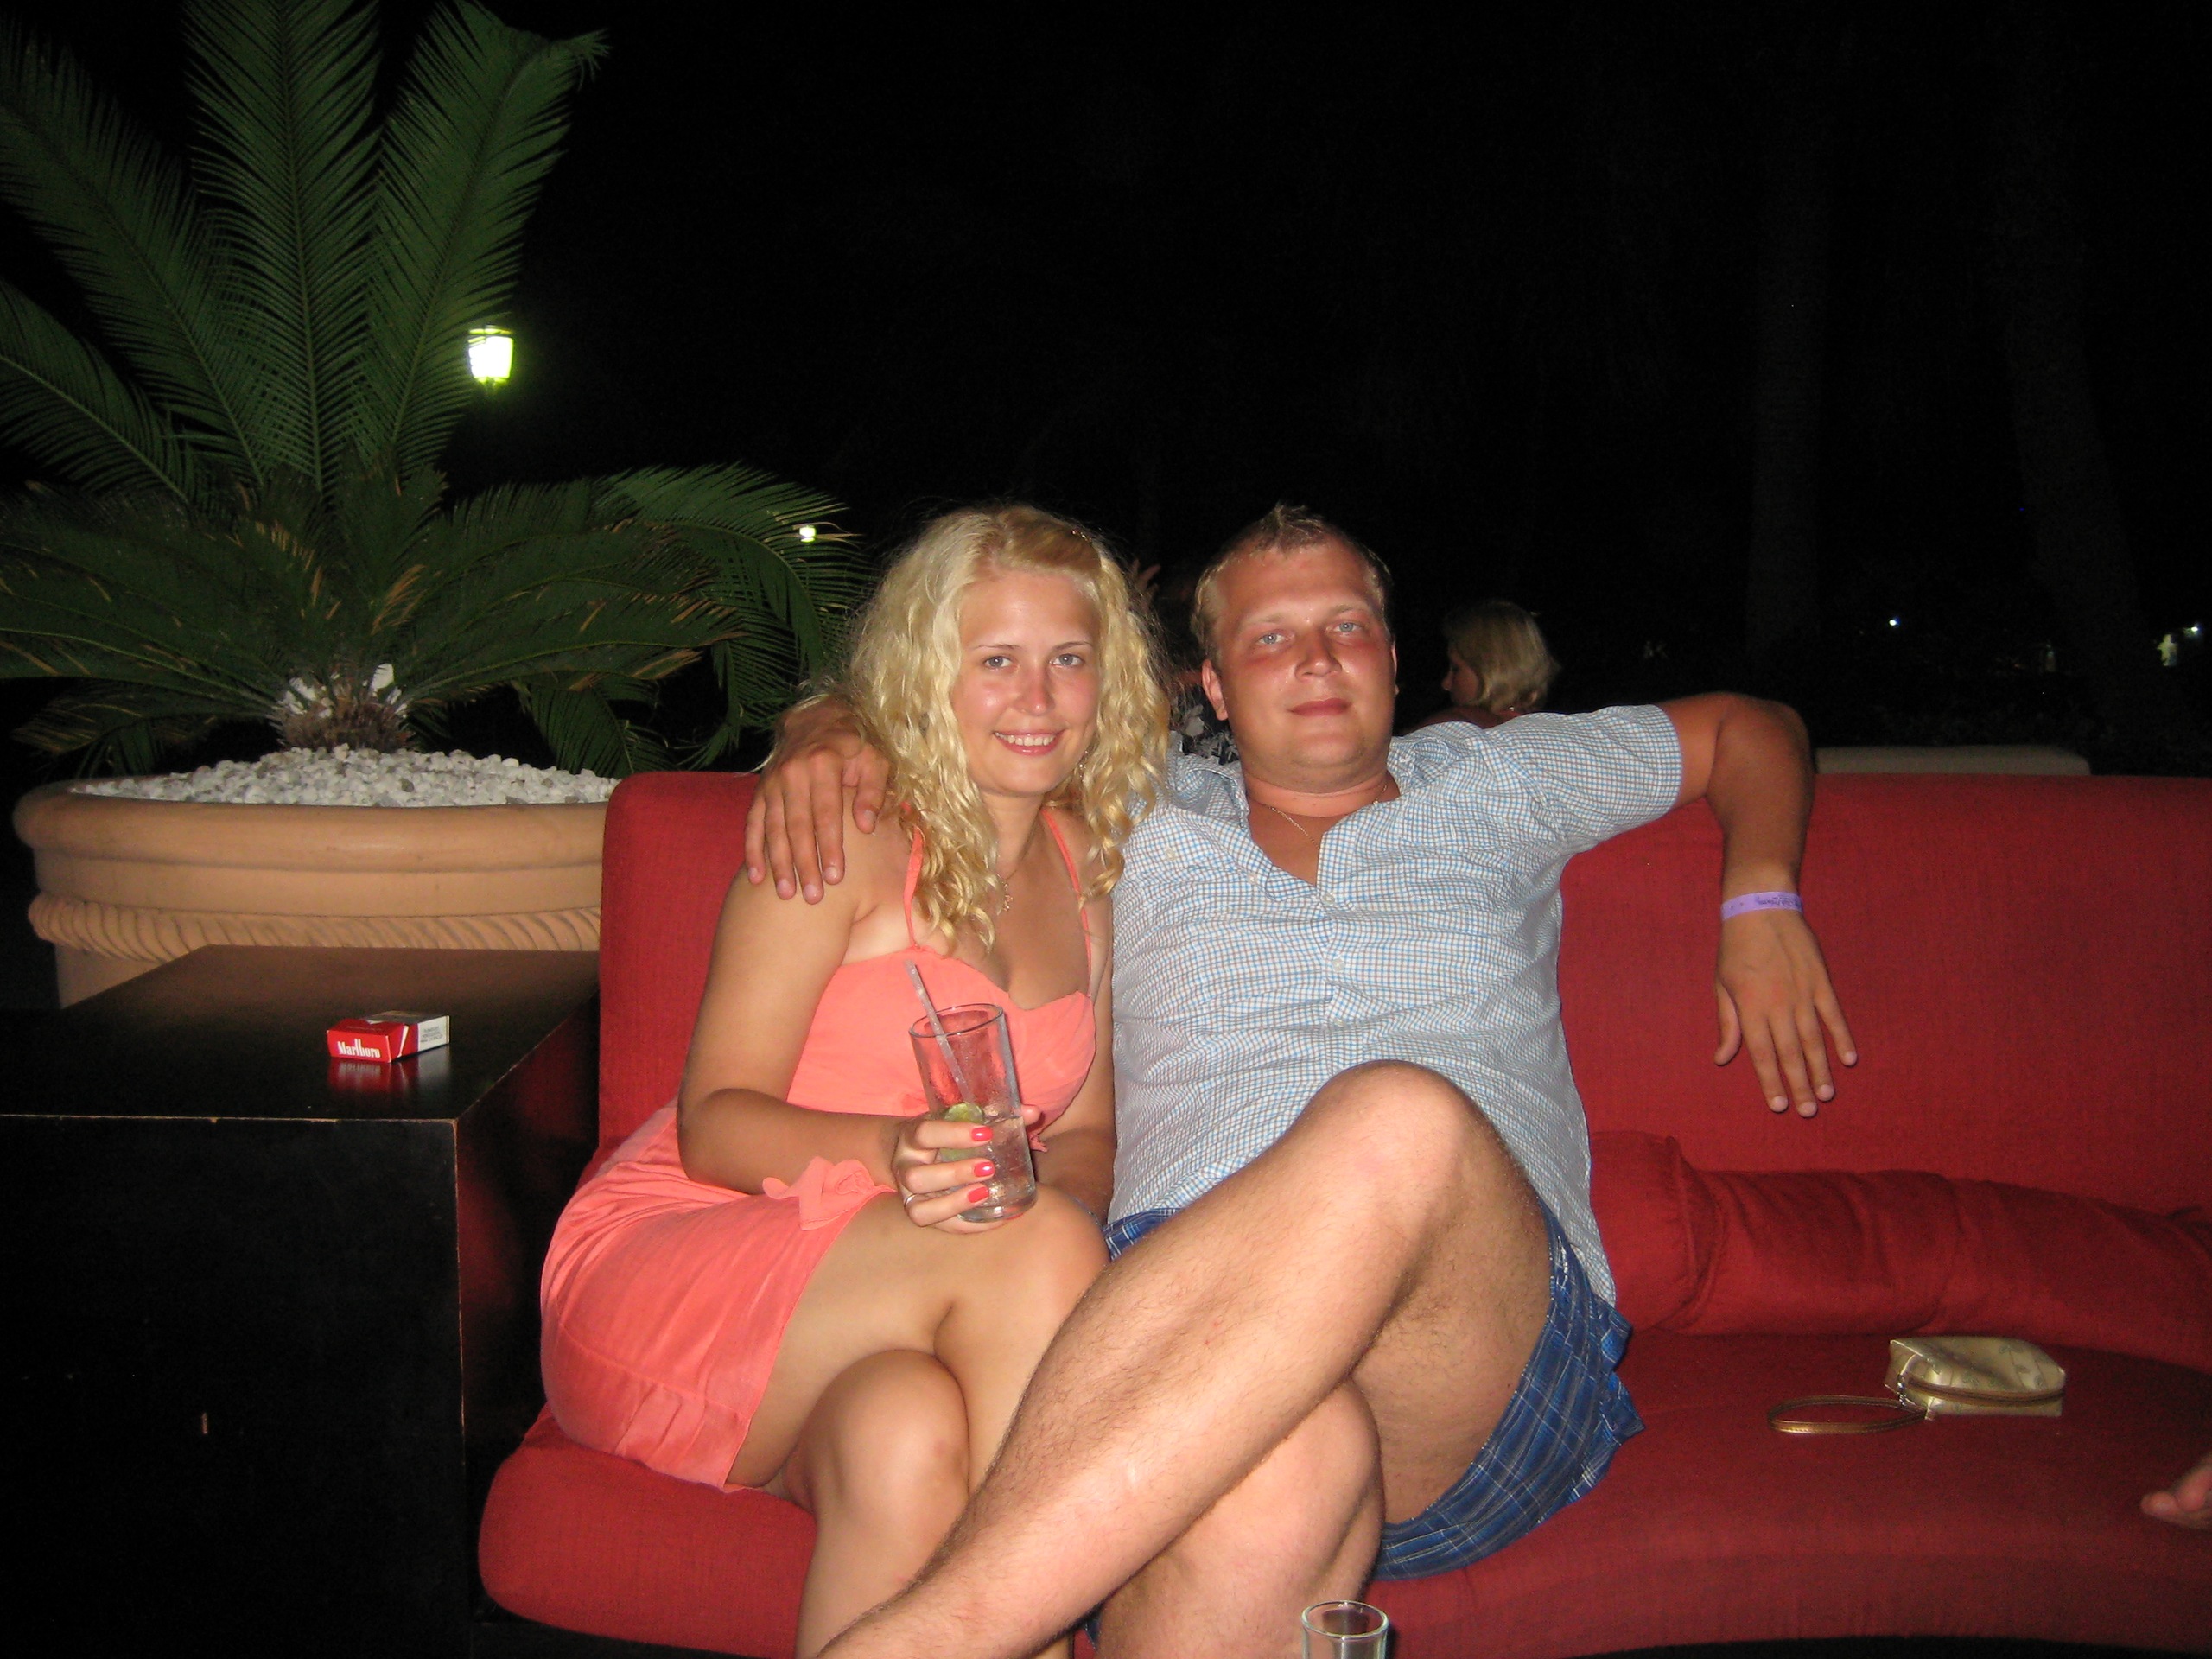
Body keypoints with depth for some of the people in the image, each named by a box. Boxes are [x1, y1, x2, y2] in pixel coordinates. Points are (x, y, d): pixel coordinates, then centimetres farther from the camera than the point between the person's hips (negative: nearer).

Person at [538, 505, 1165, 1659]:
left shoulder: (1083, 859, 12)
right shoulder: (853, 826, -6)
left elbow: (1085, 1137, 10)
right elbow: (714, 1124, -10)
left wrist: (1041, 1178, -15)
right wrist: (894, 1152, -30)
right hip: (663, 1276, -4)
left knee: (908, 1435, -36)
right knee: (1036, 1249, -32)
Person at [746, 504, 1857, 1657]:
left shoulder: (1492, 785, 27)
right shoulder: (1141, 820, 26)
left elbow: (1745, 728, 39)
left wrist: (1760, 899, 19)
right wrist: (830, 734, 12)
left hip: (1501, 1347, 1)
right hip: (1182, 1311, 0)